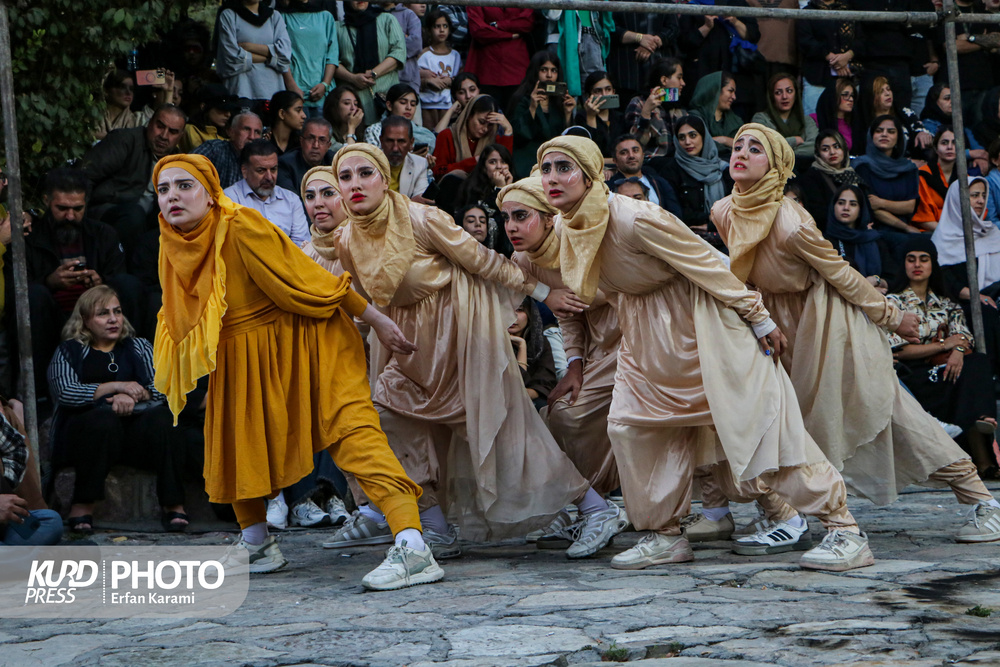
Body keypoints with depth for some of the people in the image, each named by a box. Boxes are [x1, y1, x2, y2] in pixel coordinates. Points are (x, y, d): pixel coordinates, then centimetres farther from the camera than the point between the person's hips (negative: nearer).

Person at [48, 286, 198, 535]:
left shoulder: (139, 347, 23)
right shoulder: (69, 352, 15)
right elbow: (64, 392, -5)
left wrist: (136, 395, -15)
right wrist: (115, 387, -12)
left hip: (136, 428, 2)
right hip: (86, 430, -2)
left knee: (161, 418, -30)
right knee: (105, 420, -36)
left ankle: (174, 505, -33)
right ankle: (82, 506, -33)